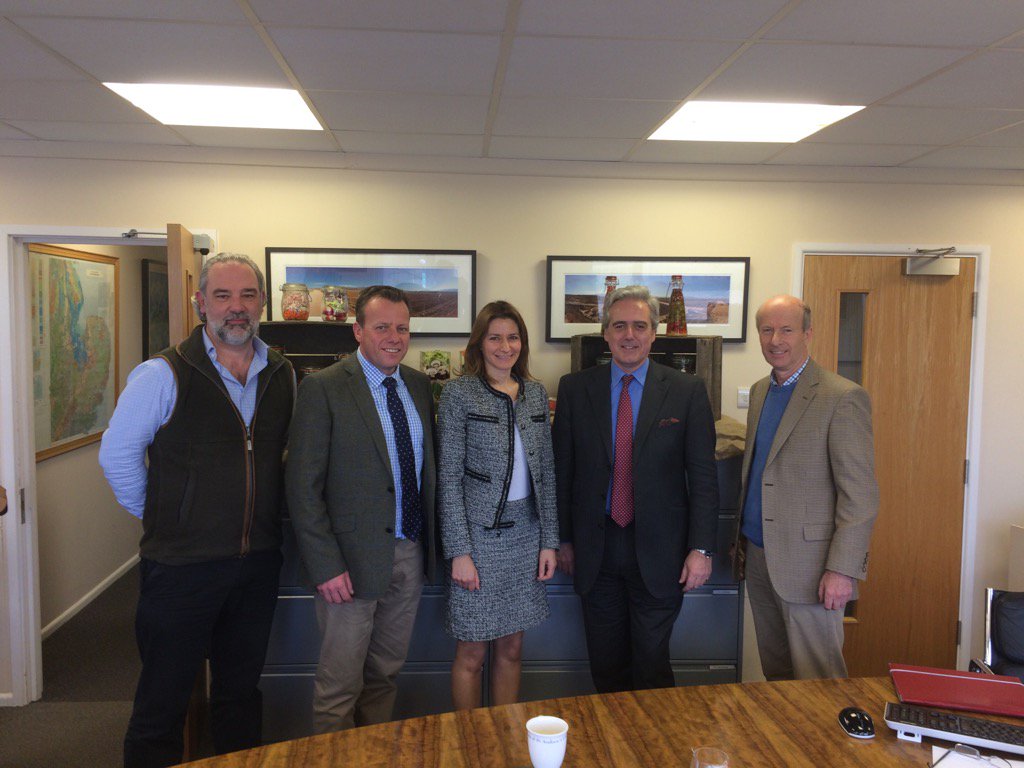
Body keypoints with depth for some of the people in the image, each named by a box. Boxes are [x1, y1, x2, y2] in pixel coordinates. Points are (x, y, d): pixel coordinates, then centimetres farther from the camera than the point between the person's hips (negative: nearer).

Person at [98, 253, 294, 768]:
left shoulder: (283, 376, 4)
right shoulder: (165, 374, -10)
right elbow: (117, 453, -4)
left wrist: (266, 521, 10)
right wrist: (155, 515, 0)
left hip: (258, 562, 4)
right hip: (182, 564, -4)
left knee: (242, 691, 20)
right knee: (163, 700, 9)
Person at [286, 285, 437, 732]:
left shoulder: (419, 386, 7)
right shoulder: (323, 388, -11)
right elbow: (302, 487, -13)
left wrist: (429, 539, 6)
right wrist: (326, 566, -16)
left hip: (410, 554, 6)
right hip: (353, 559, -5)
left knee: (385, 674, 20)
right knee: (339, 686, 7)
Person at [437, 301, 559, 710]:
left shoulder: (536, 393, 7)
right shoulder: (458, 393, -8)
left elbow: (546, 471, 9)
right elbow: (449, 477, -9)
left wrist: (549, 539, 5)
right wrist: (459, 551, -13)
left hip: (525, 534, 5)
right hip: (479, 534, -4)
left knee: (511, 648, 15)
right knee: (472, 654, 7)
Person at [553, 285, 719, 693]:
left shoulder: (687, 391, -3)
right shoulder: (574, 388, 1)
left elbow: (703, 476, -3)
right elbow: (562, 470, 5)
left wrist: (701, 548, -7)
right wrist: (564, 539, 6)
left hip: (658, 550, -2)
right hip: (595, 548, 2)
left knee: (652, 666, 8)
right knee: (605, 666, 14)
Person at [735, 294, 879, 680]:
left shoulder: (843, 398, -13)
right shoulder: (759, 391, 11)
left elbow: (861, 494, -14)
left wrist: (842, 570, -18)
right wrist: (742, 540, 14)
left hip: (808, 562, -7)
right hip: (757, 556, 7)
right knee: (775, 674, 17)